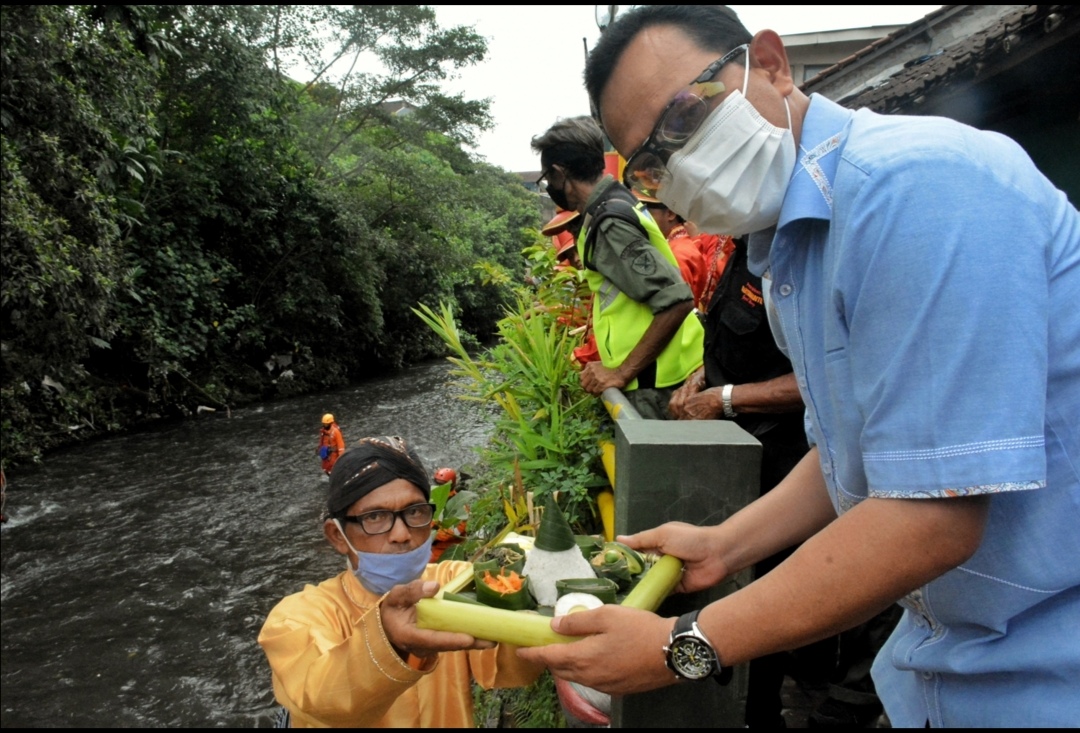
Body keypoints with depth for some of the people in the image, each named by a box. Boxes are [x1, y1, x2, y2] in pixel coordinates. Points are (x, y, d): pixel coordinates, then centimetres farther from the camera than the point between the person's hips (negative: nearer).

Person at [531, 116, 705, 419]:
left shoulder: (610, 222, -16)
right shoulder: (618, 205, 12)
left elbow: (676, 301, -24)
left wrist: (623, 373, -21)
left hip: (654, 386, -9)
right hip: (655, 375, 9)